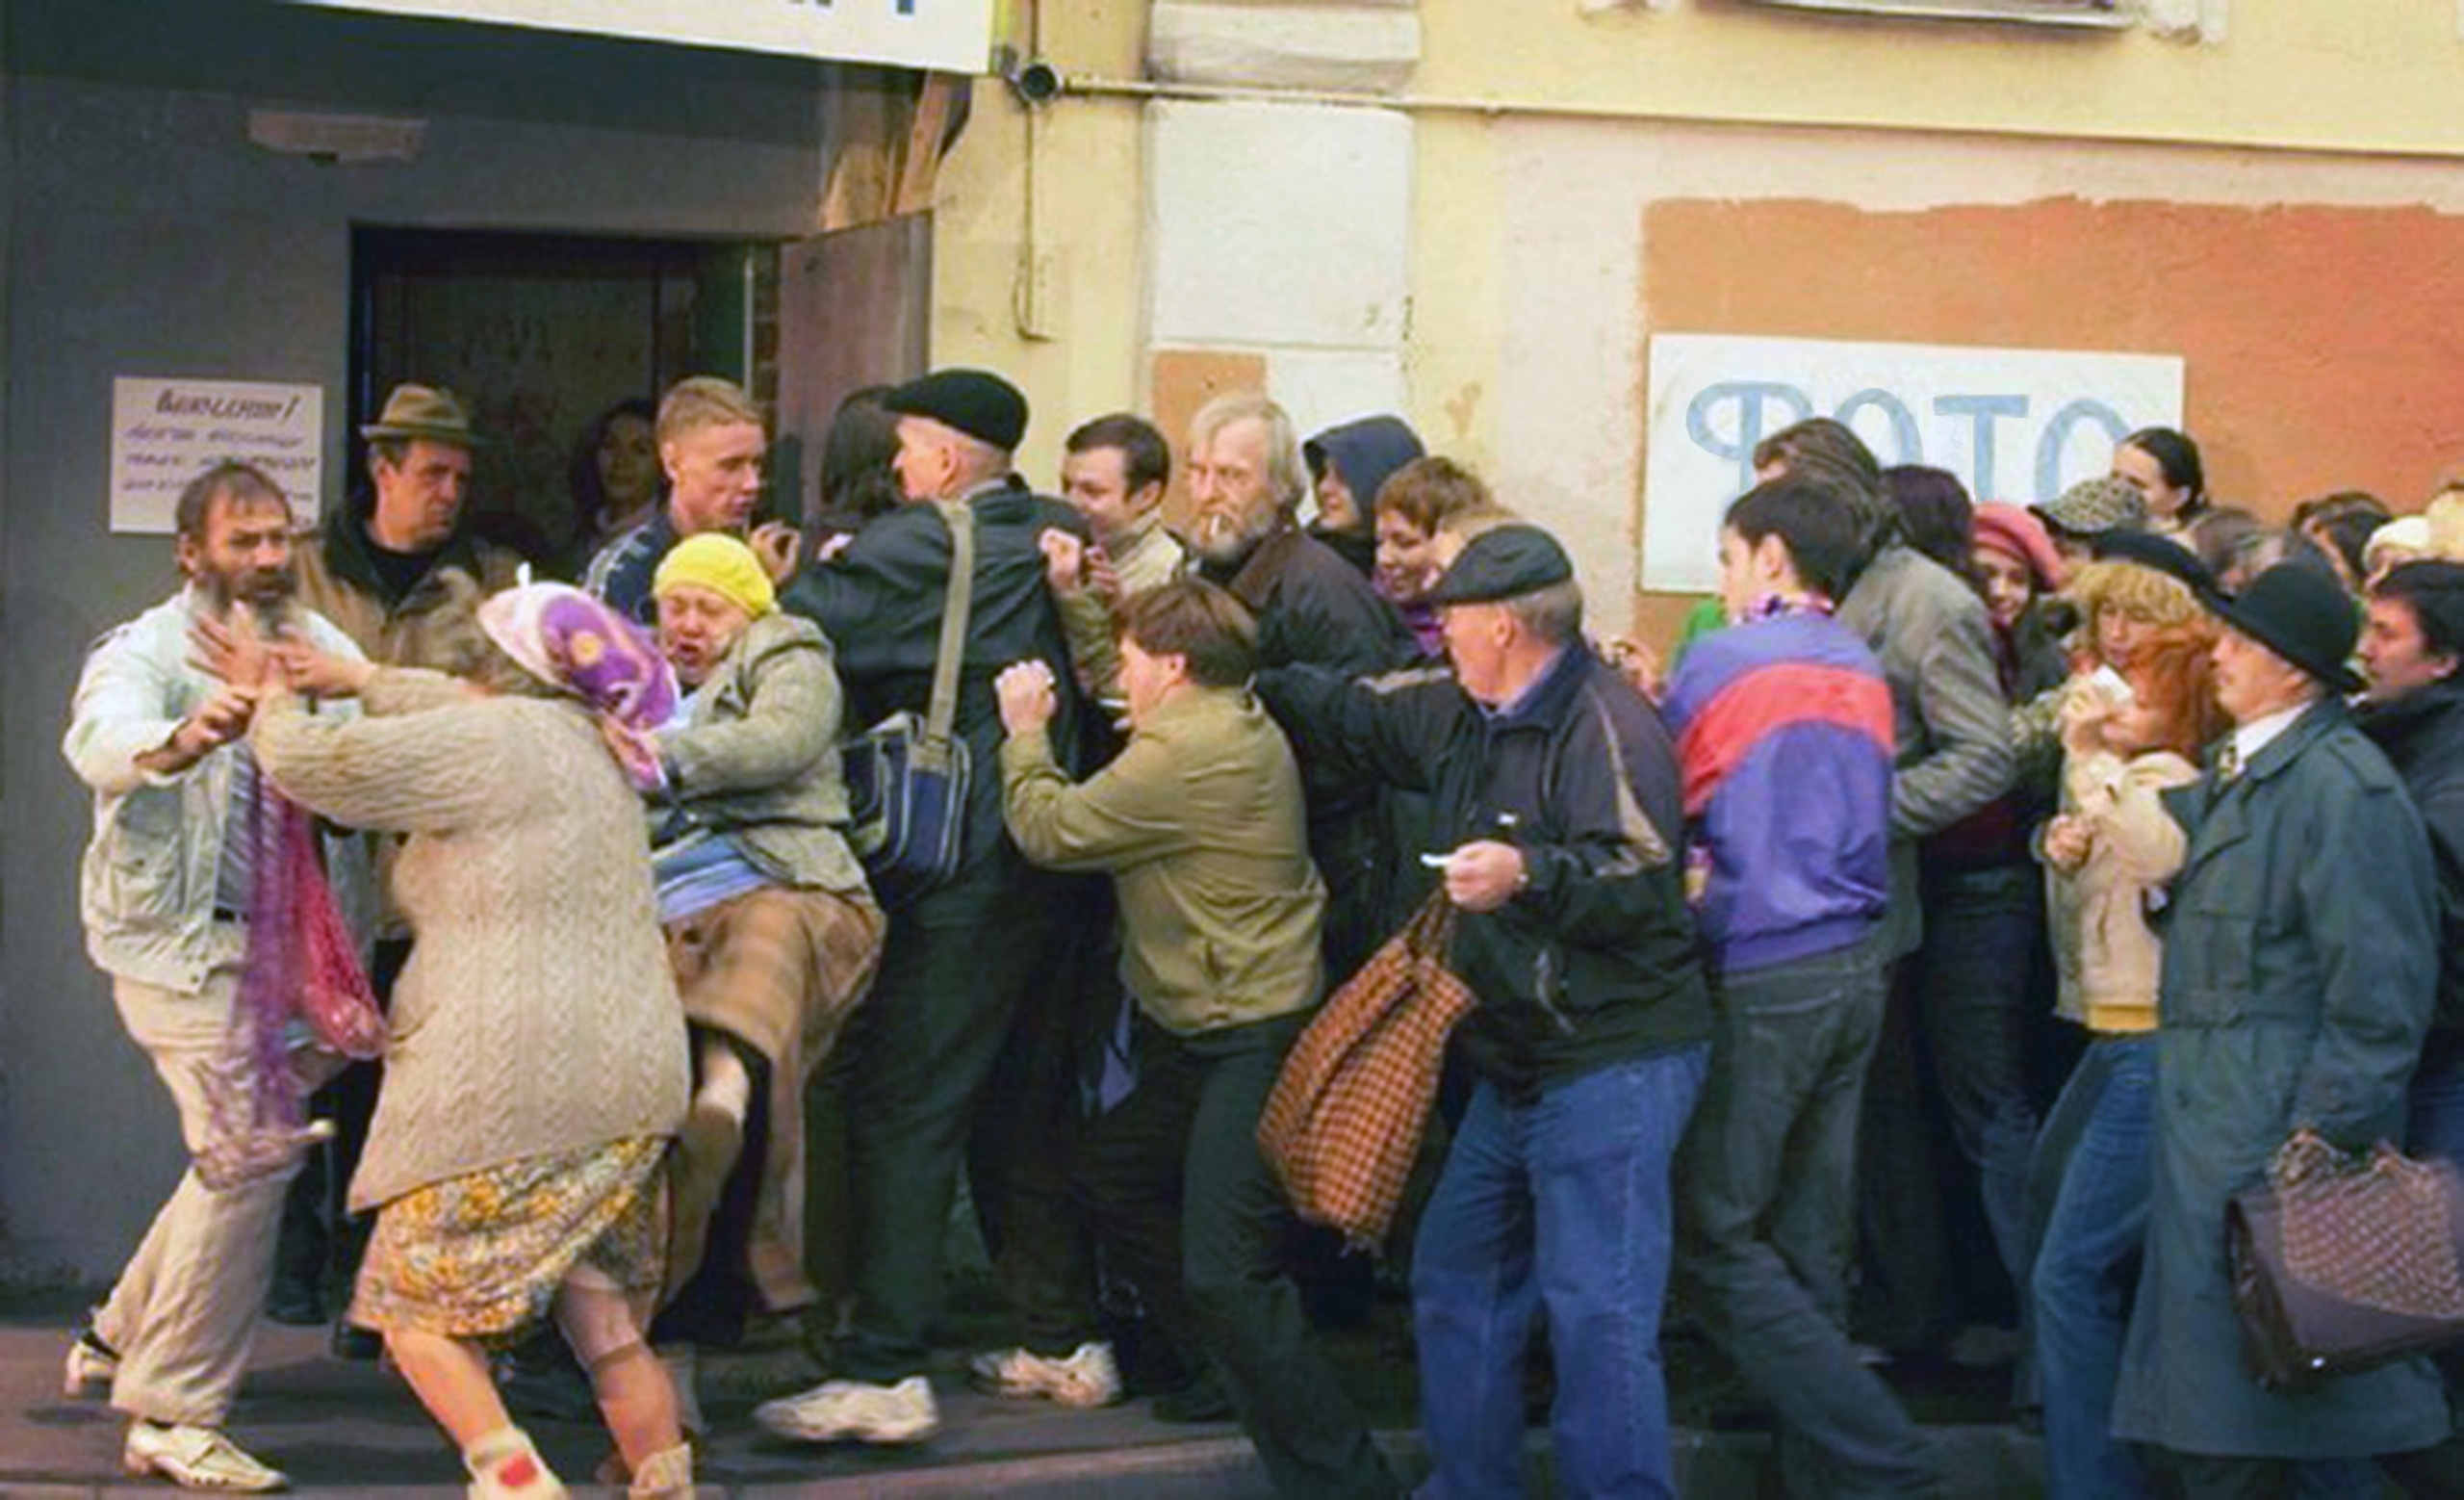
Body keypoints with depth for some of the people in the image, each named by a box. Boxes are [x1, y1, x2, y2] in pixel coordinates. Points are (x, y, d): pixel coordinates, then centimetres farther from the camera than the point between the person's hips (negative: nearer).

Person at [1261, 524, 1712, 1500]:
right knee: (1456, 1274, 16)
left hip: (1612, 1062, -10)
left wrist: (1531, 874, -40)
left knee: (1596, 1311, -12)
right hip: (1517, 1064, 10)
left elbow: (1645, 875, -27)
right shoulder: (1463, 714, 12)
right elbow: (1348, 717, 26)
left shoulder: (1606, 723, -17)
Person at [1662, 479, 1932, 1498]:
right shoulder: (1865, 675, 11)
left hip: (1761, 981, -7)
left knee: (1716, 1239, -2)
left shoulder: (1720, 664, -9)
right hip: (1854, 966, 7)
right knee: (1811, 1240, 12)